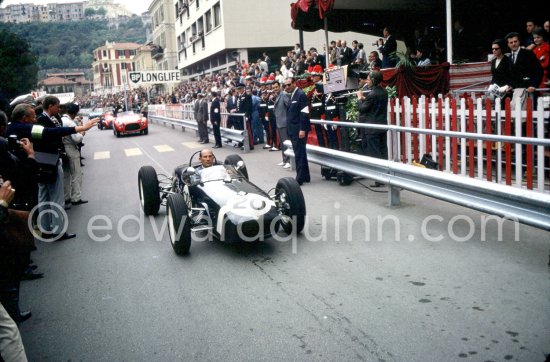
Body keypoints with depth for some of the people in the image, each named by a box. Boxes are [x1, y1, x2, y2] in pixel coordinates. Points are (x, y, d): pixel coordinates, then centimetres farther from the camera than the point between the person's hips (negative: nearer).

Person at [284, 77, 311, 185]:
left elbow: (304, 113, -17)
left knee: (299, 154, -6)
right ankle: (305, 176, 21)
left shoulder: (301, 94, -11)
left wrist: (302, 129, -22)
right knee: (300, 153, 13)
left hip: (299, 130, -9)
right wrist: (289, 129, 15)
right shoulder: (292, 96, 16)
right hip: (293, 130, 9)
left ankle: (300, 178, -2)